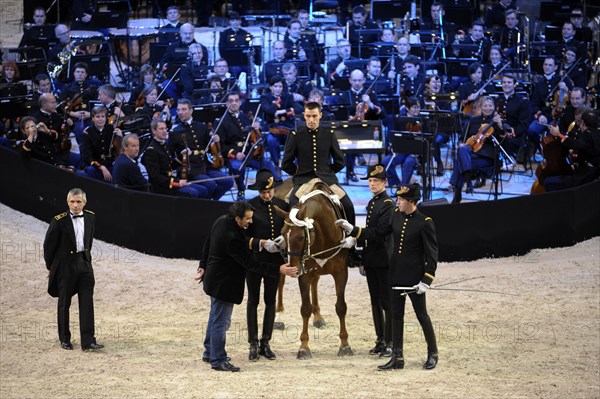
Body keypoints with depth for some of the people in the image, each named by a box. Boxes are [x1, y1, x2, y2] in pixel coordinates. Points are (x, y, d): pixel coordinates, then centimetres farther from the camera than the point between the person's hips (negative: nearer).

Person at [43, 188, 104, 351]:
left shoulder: (90, 217, 2)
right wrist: (51, 267, 2)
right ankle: (64, 339, 22)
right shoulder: (59, 221, -14)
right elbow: (49, 245, -5)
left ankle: (88, 341, -5)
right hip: (65, 265, -4)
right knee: (64, 304, 7)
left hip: (84, 263, 4)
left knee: (87, 303, -4)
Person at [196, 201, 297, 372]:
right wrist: (279, 270, -26)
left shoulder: (221, 222, -3)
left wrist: (204, 265, 23)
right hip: (224, 283, -11)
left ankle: (209, 352, 38)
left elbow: (208, 243, 11)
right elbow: (249, 263, -28)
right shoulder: (231, 238, -32)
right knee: (221, 321, 1)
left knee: (215, 317, 24)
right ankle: (218, 360, 10)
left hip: (214, 278, 11)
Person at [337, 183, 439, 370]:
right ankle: (397, 357, 15)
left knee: (422, 315, 4)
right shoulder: (397, 216, 4)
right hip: (396, 276, 6)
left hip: (414, 278, -6)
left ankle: (432, 354, 19)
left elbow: (432, 254, -13)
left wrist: (426, 281, -16)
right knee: (396, 316, 9)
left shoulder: (425, 223, -14)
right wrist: (353, 230, 10)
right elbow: (378, 232, 15)